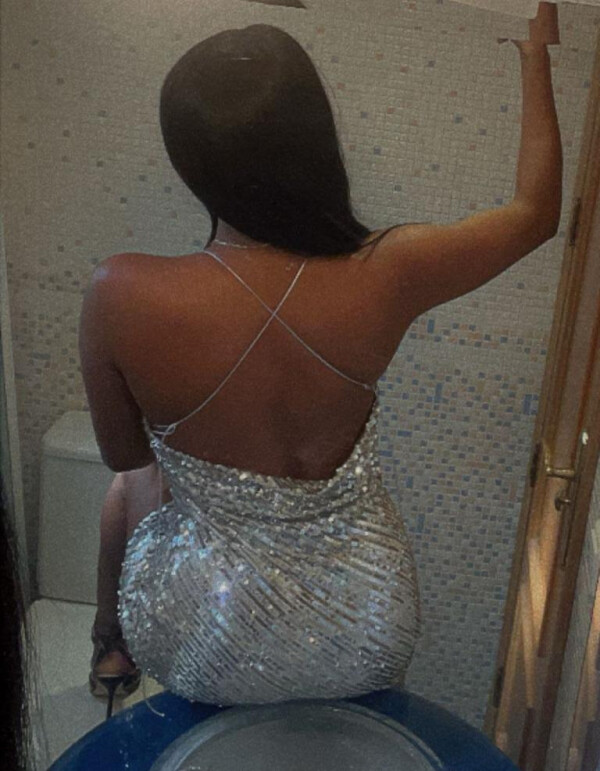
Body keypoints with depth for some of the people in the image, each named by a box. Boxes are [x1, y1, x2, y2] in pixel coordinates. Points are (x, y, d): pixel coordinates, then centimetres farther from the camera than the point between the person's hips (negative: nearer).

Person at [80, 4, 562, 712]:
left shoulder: (121, 297, -28)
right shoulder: (384, 278, -23)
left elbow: (121, 453, -8)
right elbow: (536, 212, -3)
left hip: (205, 654, -1)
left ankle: (111, 646, 56)